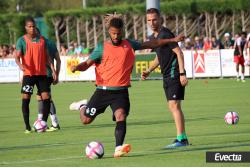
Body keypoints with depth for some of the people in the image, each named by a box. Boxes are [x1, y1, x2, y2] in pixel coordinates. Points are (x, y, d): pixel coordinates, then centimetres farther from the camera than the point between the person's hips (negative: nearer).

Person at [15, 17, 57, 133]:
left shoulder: (42, 40, 10)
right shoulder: (22, 40, -1)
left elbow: (46, 57, 14)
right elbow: (17, 56, -10)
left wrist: (53, 70, 4)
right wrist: (20, 65, -31)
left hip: (42, 74, 3)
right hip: (28, 74, -3)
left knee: (46, 98, -4)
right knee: (25, 99, -8)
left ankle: (43, 123, 9)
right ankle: (27, 126, -3)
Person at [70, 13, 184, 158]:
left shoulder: (129, 45, 7)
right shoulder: (102, 48, -1)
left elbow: (150, 44, 15)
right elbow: (87, 63, -5)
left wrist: (172, 40, 14)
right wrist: (77, 67, -28)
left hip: (121, 91, 1)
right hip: (103, 90, -1)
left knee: (121, 116, -24)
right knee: (86, 120, 4)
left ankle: (118, 148, -28)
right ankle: (82, 107, 39)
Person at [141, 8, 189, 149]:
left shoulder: (165, 34, -13)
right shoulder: (153, 37, 14)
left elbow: (179, 52, -17)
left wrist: (182, 73, -22)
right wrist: (149, 71, 14)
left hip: (175, 74, -10)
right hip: (167, 76, 10)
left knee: (174, 105, -14)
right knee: (173, 107, 11)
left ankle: (180, 139, -15)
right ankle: (183, 138, 16)